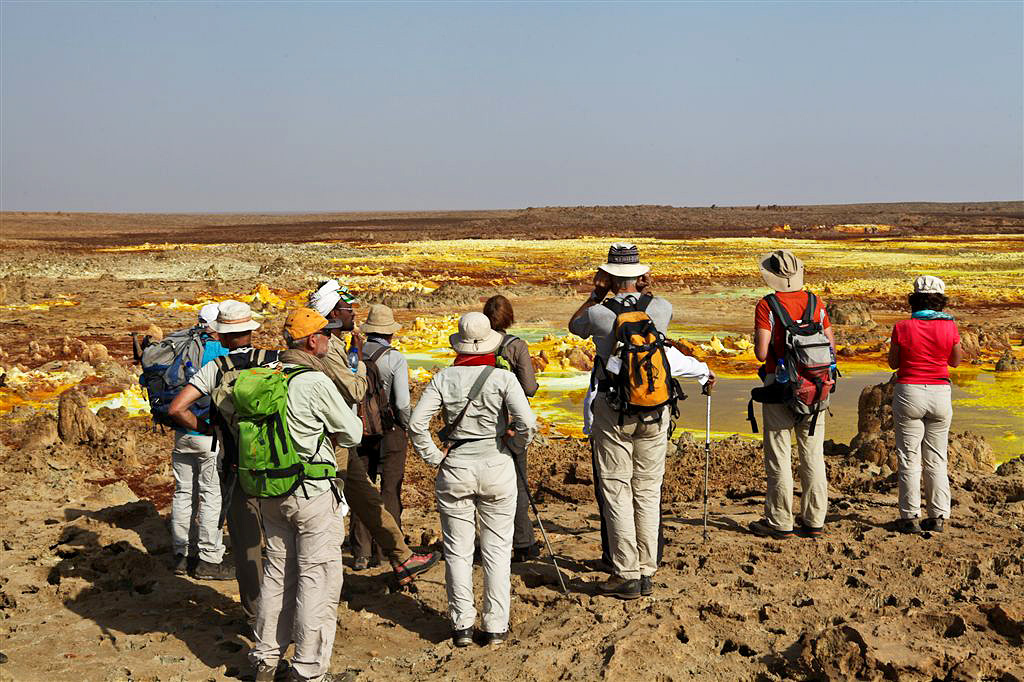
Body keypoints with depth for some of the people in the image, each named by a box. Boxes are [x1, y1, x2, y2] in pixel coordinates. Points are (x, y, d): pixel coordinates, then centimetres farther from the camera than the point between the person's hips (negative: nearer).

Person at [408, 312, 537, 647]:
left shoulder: (444, 378, -3)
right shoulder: (503, 378, -8)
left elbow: (416, 423, -10)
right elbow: (526, 423, -18)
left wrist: (434, 456, 0)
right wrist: (513, 447, -1)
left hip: (454, 469, 1)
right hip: (496, 468, -1)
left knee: (457, 551, 10)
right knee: (496, 550, 9)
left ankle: (462, 625, 14)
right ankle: (496, 626, 12)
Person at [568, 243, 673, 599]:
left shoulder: (598, 314, -10)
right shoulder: (661, 308, -2)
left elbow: (574, 325, 14)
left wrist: (597, 293, 15)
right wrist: (643, 291, 12)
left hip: (612, 410, -3)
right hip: (655, 411, 3)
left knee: (616, 491, 3)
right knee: (648, 491, 9)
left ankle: (626, 575, 2)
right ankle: (647, 573, 13)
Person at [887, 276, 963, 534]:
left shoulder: (902, 328, -10)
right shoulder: (949, 327, -5)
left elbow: (893, 363, 2)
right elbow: (956, 361, 10)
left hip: (909, 393, -2)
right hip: (940, 394, 2)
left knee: (909, 459, 4)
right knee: (936, 459, 11)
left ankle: (910, 517, 5)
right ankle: (938, 517, 13)